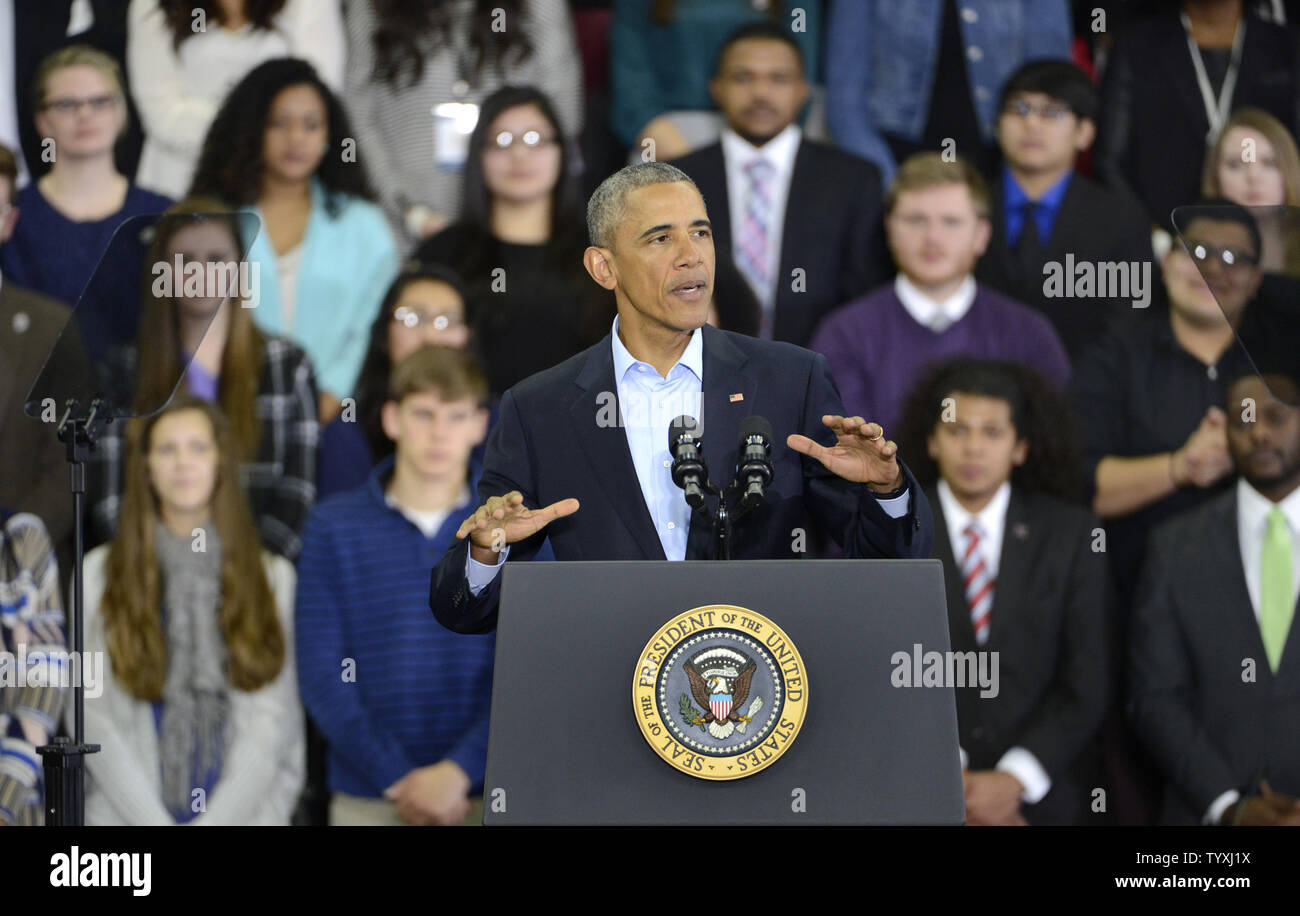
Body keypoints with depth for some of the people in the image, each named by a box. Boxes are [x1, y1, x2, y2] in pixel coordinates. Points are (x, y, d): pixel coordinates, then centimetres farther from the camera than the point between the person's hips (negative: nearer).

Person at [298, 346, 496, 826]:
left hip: (480, 792, 0)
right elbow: (319, 673, 0)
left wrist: (459, 770, -14)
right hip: (367, 799, 0)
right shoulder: (334, 526, 6)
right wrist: (395, 776, -10)